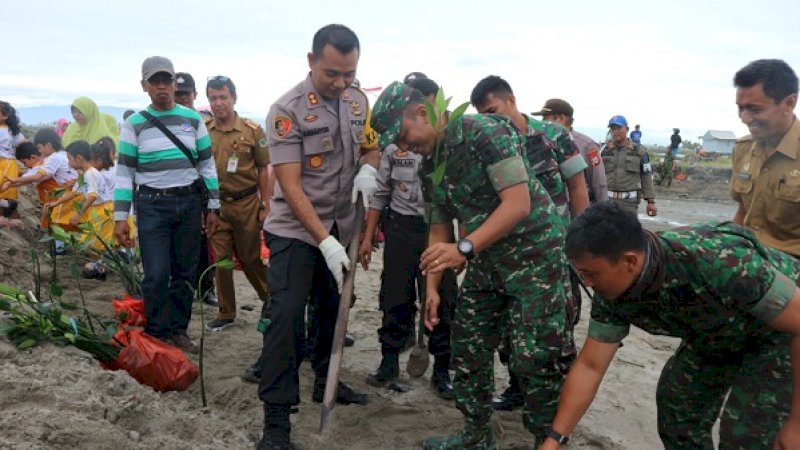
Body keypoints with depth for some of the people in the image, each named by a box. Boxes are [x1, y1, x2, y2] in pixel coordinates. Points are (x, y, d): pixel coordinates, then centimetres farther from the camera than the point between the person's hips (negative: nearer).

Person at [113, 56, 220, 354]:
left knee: (185, 272, 7)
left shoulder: (193, 119, 7)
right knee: (156, 275, -4)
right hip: (152, 205, -2)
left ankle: (178, 330, 20)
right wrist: (121, 216, -5)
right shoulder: (134, 124, 1)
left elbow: (207, 165, 10)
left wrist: (213, 207, 6)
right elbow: (124, 172, 1)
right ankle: (157, 335, 9)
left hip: (189, 203, 2)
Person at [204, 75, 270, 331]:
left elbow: (263, 169, 1)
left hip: (246, 203, -2)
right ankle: (226, 313, 18)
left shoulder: (252, 130, -3)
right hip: (215, 204, 2)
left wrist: (265, 205, -1)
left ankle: (272, 301, 29)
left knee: (251, 259, 7)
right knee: (220, 259, 6)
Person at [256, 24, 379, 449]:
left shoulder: (358, 101, 0)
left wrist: (368, 168, -9)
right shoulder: (287, 110, -19)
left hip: (341, 228, 6)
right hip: (294, 230, -6)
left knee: (334, 309, 17)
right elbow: (290, 187, -22)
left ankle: (326, 381, 37)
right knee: (286, 316, -9)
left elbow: (372, 146, 16)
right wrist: (324, 242, -27)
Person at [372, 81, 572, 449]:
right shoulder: (428, 168, 6)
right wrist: (432, 288, 9)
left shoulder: (483, 130, -19)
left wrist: (464, 249, -32)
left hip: (534, 256, -8)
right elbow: (440, 227, 14)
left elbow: (518, 204, -25)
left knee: (535, 360, -8)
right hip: (487, 262, 8)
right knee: (467, 351, 11)